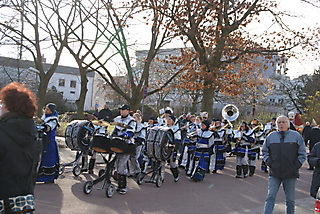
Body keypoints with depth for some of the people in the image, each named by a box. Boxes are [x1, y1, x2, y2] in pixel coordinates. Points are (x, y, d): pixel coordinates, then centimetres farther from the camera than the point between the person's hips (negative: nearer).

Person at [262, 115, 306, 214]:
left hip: (290, 173, -1)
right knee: (270, 197, -2)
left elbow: (302, 154, 5)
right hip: (274, 173, 1)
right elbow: (265, 151, 15)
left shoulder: (296, 136, 2)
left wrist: (296, 165, -5)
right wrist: (269, 162, 2)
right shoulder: (271, 136, 6)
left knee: (290, 199, 9)